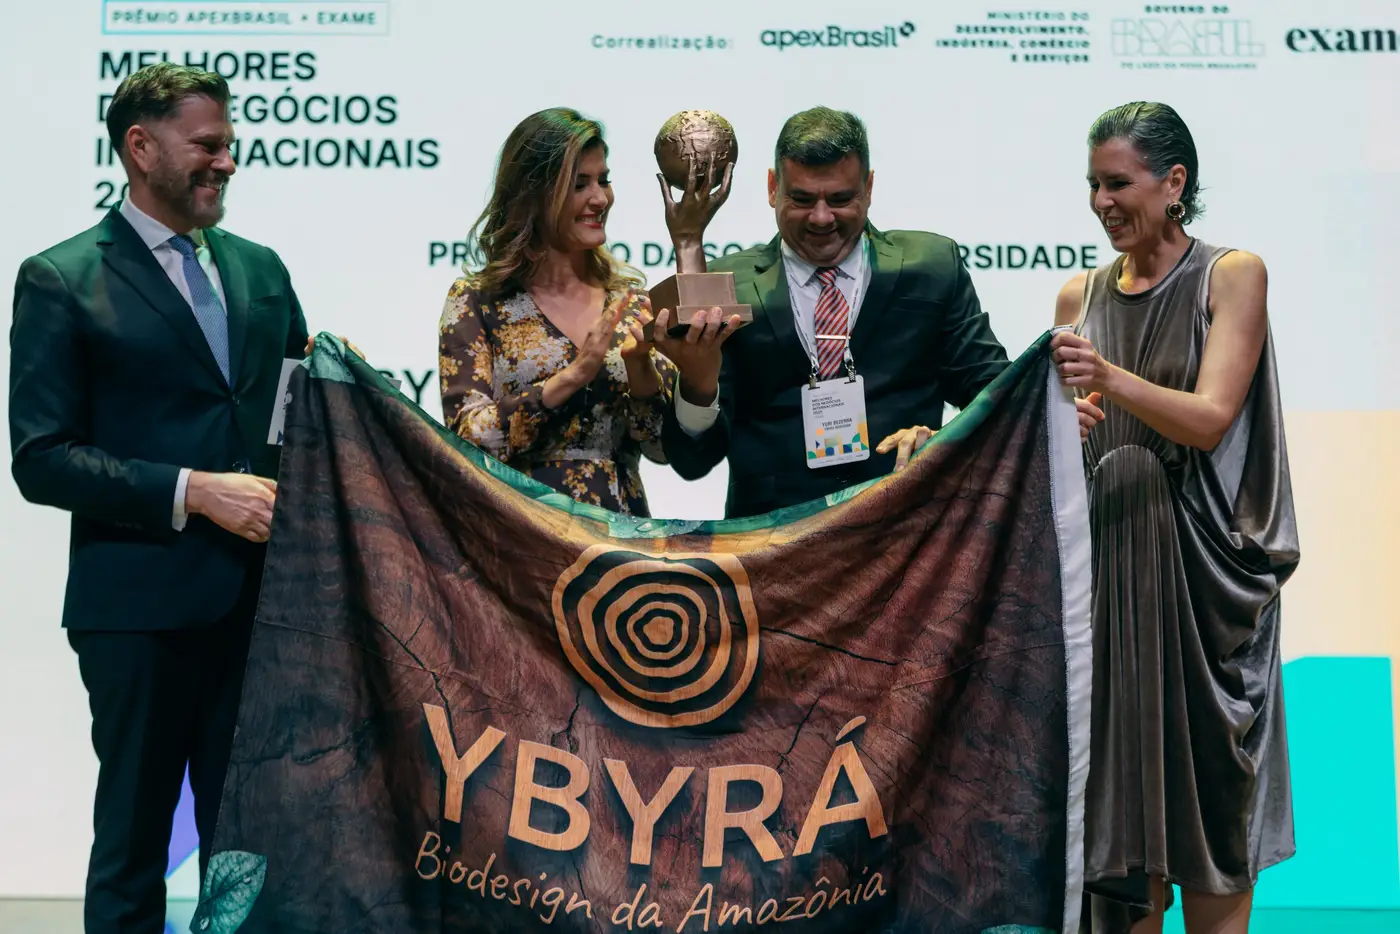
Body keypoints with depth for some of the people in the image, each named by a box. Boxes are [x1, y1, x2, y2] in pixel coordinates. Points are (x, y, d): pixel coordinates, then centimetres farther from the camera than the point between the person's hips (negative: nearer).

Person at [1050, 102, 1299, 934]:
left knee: (1209, 777, 3)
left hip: (1202, 561, -3)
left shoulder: (1232, 275, -3)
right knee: (1122, 772, 7)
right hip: (1107, 554, 4)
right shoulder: (1081, 295, 9)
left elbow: (1210, 419, -14)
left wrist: (1110, 379, -30)